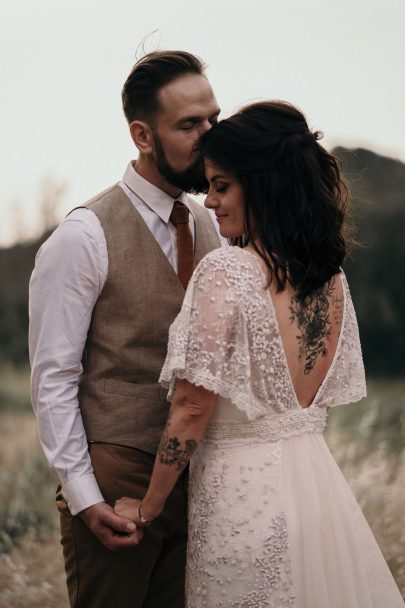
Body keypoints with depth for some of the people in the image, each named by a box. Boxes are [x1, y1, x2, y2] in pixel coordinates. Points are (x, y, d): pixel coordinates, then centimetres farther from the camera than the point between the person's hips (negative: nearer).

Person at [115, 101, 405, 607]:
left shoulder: (225, 272, -17)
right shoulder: (332, 277, 5)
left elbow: (193, 408, -15)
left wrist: (148, 507, -5)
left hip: (242, 495, -6)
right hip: (319, 483, 7)